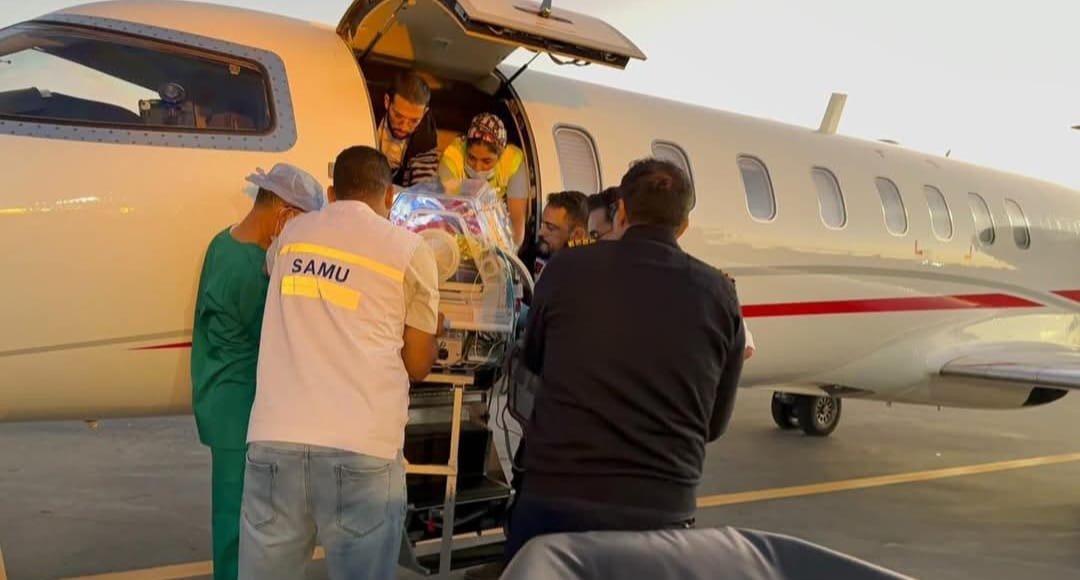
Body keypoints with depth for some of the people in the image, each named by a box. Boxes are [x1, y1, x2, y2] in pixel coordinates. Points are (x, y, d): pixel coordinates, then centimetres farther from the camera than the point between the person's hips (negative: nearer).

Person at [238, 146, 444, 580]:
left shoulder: (292, 233, 16)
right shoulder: (410, 250, 6)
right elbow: (417, 366, 11)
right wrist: (433, 330, 31)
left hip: (274, 440, 3)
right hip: (361, 449, -3)